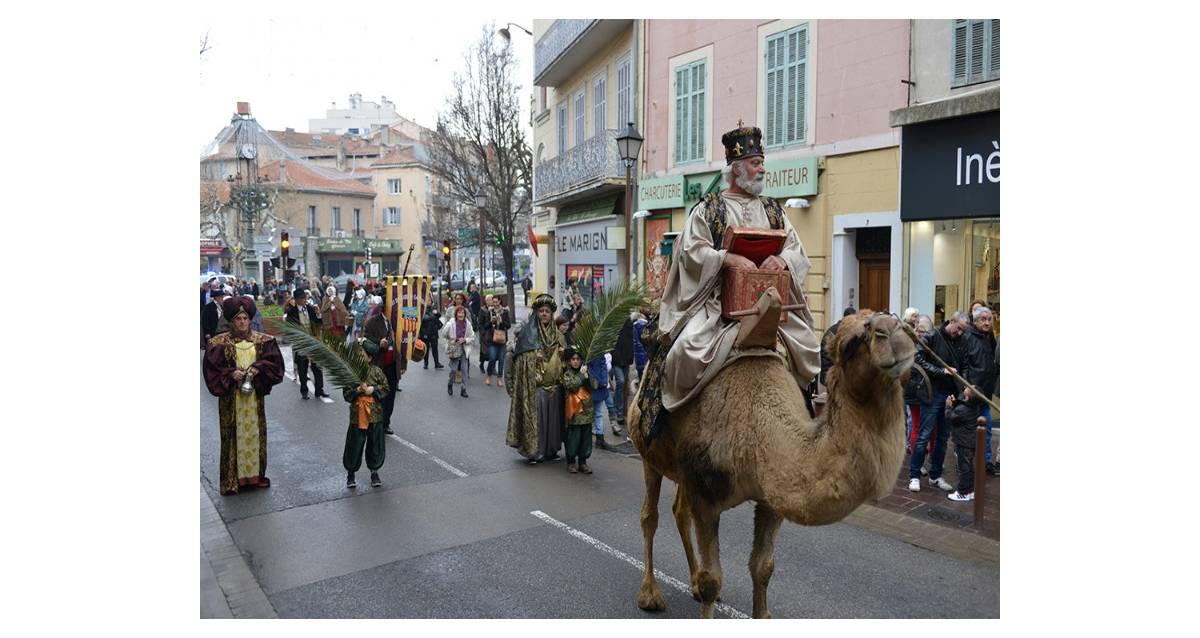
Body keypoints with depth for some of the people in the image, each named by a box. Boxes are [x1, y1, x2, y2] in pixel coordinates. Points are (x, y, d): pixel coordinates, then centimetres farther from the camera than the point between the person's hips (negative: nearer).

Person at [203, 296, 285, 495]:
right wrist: (231, 374, -19)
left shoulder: (263, 341, 1)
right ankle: (233, 478, 10)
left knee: (255, 432, 9)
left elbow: (274, 362, 1)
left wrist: (258, 368, -15)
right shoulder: (219, 343, -5)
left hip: (254, 395, 2)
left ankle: (256, 474, 22)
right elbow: (212, 369, -4)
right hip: (231, 396, -2)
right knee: (233, 434, 2)